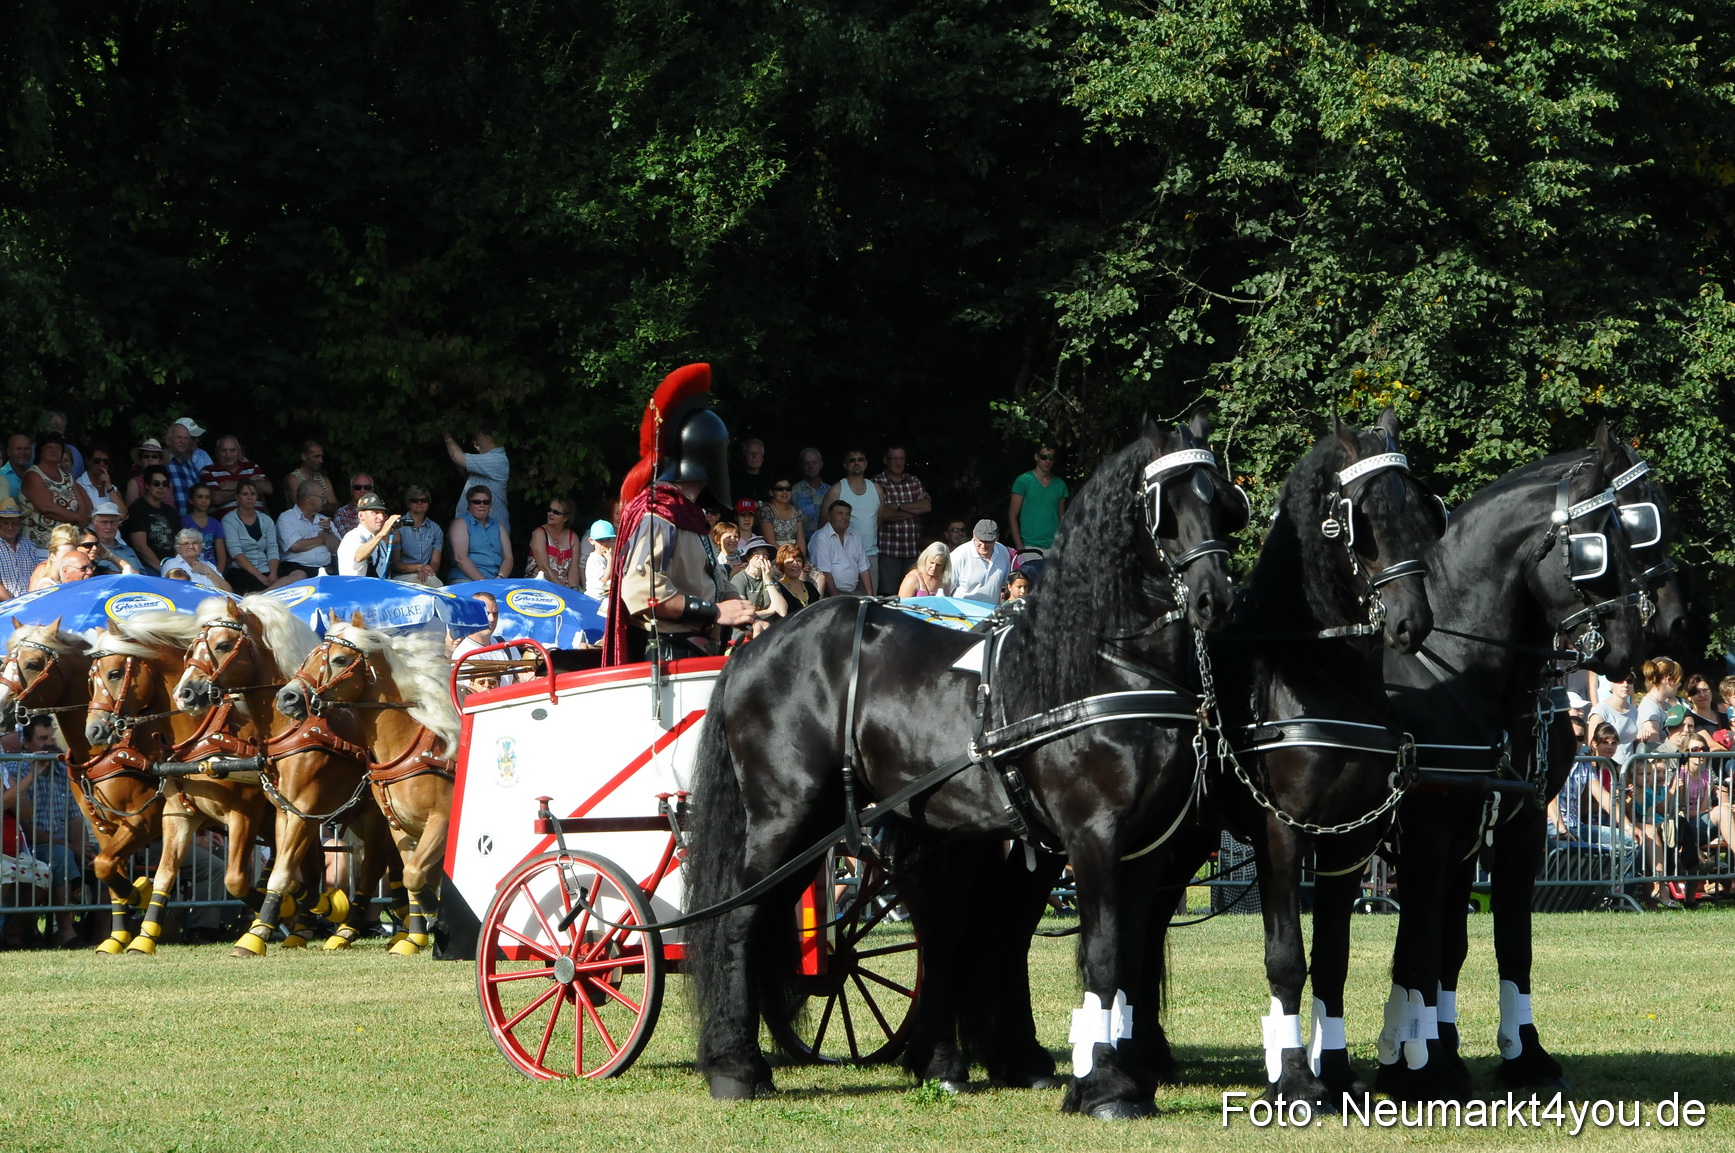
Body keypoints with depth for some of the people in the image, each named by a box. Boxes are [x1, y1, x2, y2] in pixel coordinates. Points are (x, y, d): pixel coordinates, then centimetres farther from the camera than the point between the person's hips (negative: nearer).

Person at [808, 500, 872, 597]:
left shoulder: (854, 536, 15)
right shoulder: (821, 538, -7)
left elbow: (864, 568, 14)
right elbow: (825, 573, -13)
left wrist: (870, 595, 2)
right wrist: (836, 599, -18)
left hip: (854, 592, 5)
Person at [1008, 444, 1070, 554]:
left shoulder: (1060, 485, 15)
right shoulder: (1023, 481, 3)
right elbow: (1012, 516, 1)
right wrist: (1019, 546, -8)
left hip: (1054, 547, 3)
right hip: (1031, 547, -3)